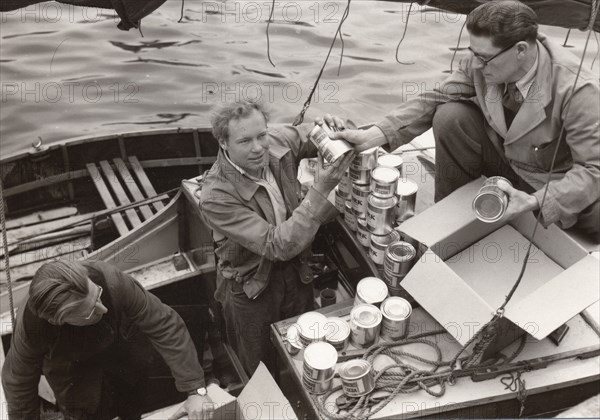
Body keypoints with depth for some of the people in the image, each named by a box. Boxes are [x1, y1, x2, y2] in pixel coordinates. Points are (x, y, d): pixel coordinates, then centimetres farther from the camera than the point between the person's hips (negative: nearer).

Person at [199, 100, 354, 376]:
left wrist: (332, 127, -23)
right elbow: (279, 246, -36)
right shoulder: (216, 196, -32)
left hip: (297, 271, 5)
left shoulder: (278, 143, -18)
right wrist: (320, 190, -43)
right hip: (252, 287, -4)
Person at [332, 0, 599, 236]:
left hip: (555, 184, -3)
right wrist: (375, 135, -20)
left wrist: (536, 202, -44)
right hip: (506, 159, 4)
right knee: (450, 116, -19)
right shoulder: (481, 63, -18)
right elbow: (436, 99, -9)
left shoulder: (577, 90, -32)